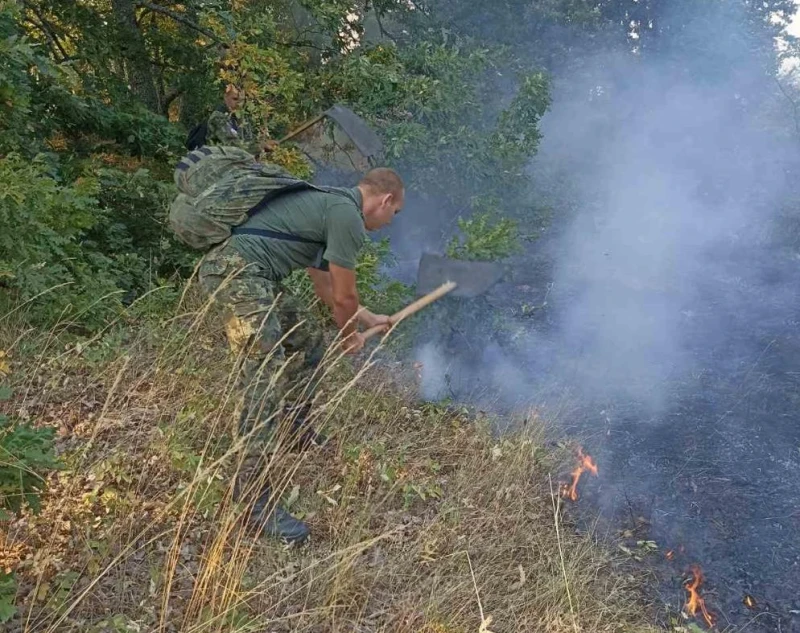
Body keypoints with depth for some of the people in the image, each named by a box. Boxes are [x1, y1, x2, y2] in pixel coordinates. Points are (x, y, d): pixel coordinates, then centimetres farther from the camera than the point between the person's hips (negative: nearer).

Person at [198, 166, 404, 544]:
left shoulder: (328, 203, 25)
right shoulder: (347, 216, -8)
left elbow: (325, 287, 34)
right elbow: (344, 296, -2)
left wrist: (369, 319, 42)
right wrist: (349, 336, 18)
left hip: (246, 272, 11)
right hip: (237, 270, -11)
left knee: (306, 339, 22)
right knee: (268, 376, -17)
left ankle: (295, 429, 36)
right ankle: (252, 495, -15)